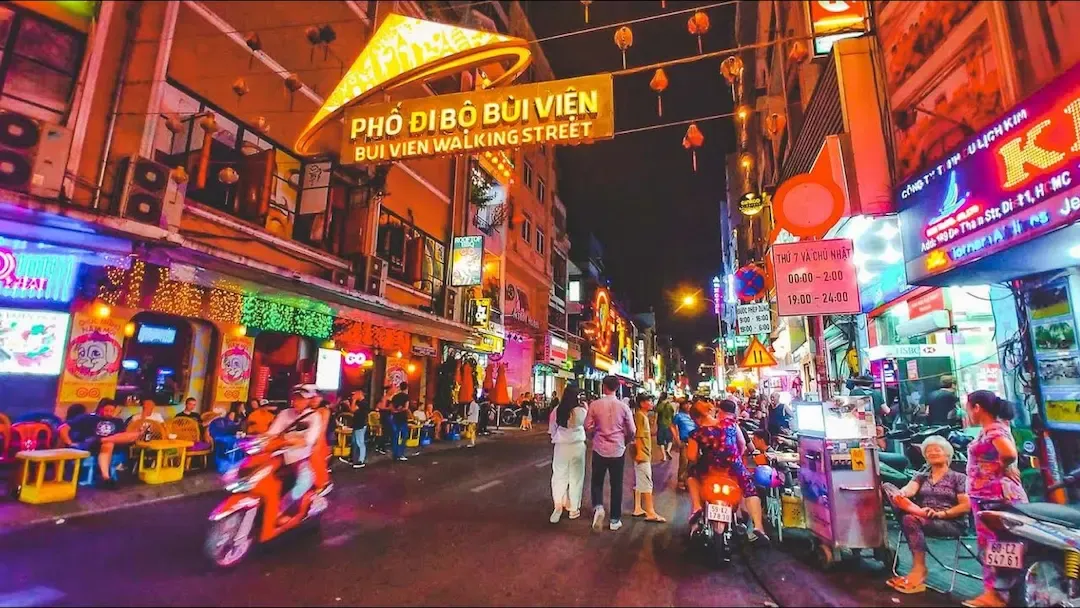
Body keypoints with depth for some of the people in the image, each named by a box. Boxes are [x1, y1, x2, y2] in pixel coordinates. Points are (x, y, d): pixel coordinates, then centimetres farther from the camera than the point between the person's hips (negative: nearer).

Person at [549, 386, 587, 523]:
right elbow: (588, 424, 4)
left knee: (559, 475, 13)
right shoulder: (581, 411, -15)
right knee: (575, 477, 13)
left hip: (561, 446, 1)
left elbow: (551, 429, 2)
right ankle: (573, 509, 22)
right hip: (577, 446, -1)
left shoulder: (556, 410, -8)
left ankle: (558, 505, 1)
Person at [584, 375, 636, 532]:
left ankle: (598, 507, -10)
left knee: (597, 481, 14)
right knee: (616, 484, 12)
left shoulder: (594, 404, -9)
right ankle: (615, 520, 20)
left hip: (599, 448, 0)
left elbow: (588, 427, -3)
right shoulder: (623, 406, -8)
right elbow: (632, 431, -2)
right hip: (618, 450, 1)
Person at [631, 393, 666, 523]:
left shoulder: (644, 416, 16)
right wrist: (639, 452, -24)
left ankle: (638, 509, 19)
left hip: (645, 454, 10)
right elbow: (637, 436, -20)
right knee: (647, 483, -9)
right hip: (641, 454, -10)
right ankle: (650, 513, -6)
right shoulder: (639, 415, -15)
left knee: (640, 483, 13)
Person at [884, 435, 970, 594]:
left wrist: (941, 513, -16)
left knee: (911, 520, -36)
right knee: (887, 486, -22)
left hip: (952, 523, -4)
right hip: (923, 518, 4)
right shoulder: (921, 476, 18)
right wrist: (900, 495, -26)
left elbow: (966, 506, -1)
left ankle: (919, 570, -29)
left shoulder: (958, 477, 8)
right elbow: (909, 489, -1)